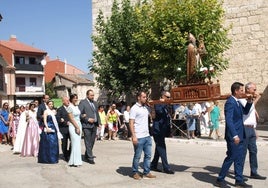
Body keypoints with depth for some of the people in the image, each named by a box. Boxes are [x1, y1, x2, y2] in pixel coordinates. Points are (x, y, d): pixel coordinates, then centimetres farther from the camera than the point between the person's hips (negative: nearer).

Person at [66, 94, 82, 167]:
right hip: (73, 126, -8)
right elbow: (71, 118, -14)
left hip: (79, 125, 8)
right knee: (75, 143, -7)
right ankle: (74, 161, -1)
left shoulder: (77, 106, 12)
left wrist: (79, 127, 12)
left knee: (78, 144, 8)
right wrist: (77, 127, -15)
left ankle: (77, 160, 15)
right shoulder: (70, 107, -11)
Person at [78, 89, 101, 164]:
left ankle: (86, 156, 24)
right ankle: (90, 157, -1)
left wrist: (98, 122, 12)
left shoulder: (95, 103, 17)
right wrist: (87, 119, -16)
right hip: (87, 125, -7)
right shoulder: (82, 102, -4)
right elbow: (79, 114, -10)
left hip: (94, 125, 7)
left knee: (92, 142, 11)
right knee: (88, 142, -4)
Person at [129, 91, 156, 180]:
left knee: (148, 155, 10)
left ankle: (146, 173, 19)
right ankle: (135, 173, 17)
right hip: (139, 137, -7)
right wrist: (133, 136, -19)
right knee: (137, 156, 4)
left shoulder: (145, 108, 14)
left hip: (147, 136, 8)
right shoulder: (134, 108, -9)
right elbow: (131, 123, -13)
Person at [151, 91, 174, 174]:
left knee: (159, 148, 13)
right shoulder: (158, 103, -10)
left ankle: (153, 165, 22)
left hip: (162, 130, 9)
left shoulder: (165, 105, 17)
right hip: (158, 130, -9)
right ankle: (166, 168, -5)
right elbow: (159, 111, -30)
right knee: (162, 148, -7)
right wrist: (164, 103, -24)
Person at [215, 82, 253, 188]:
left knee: (239, 159, 13)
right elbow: (229, 120, -24)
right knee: (231, 158, -2)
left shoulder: (237, 102, 12)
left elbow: (245, 112, 25)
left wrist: (249, 101, 8)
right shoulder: (230, 102, -17)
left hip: (239, 135, 9)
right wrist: (235, 135, -28)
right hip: (233, 136, -9)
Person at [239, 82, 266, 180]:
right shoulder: (242, 99, -9)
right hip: (244, 128, -9)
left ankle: (254, 172, 17)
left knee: (253, 151, 10)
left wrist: (254, 130, 21)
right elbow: (247, 110, -26)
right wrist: (256, 99, -18)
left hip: (251, 129, 9)